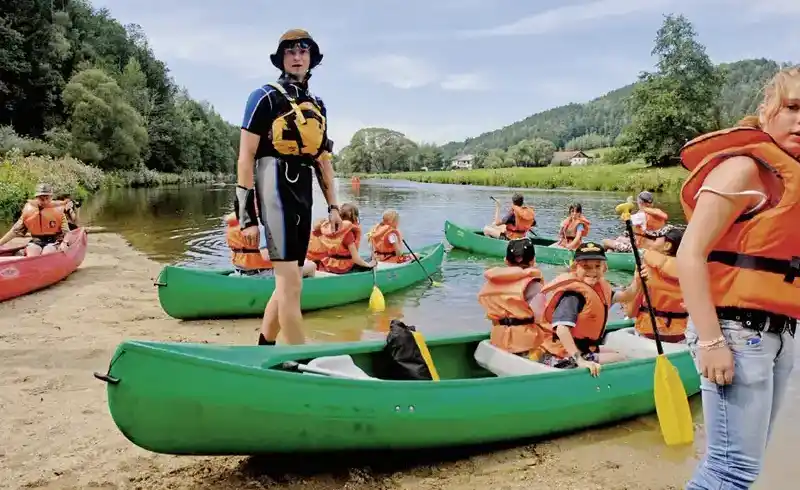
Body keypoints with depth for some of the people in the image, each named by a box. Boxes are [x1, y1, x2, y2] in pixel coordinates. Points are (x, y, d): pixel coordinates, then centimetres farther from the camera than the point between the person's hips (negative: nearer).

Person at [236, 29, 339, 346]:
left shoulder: (317, 106, 20)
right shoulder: (265, 97, -1)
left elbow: (323, 160, 23)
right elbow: (245, 157, -6)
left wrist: (332, 205, 16)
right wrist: (246, 213, -12)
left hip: (303, 197, 8)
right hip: (276, 193, -7)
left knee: (287, 283, 12)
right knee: (291, 285, -10)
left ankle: (262, 350, 26)